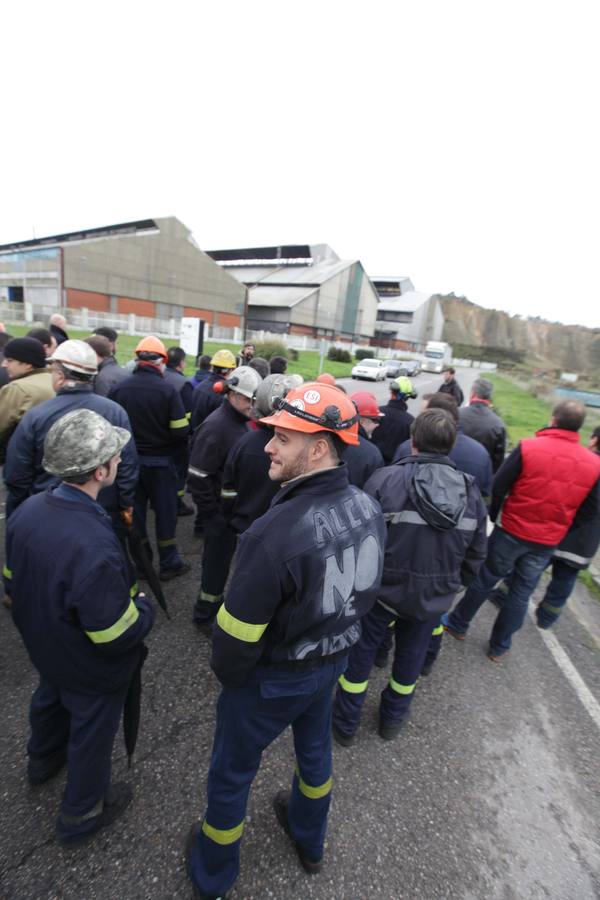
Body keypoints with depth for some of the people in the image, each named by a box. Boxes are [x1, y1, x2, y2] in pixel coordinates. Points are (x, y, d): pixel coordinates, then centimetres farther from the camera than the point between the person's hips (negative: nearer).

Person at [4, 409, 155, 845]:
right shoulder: (94, 546, -42)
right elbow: (118, 635, -32)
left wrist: (41, 620, 13)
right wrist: (145, 609, -12)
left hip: (44, 647, 7)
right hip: (92, 667, -7)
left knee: (51, 697, 35)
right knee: (92, 731, 21)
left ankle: (43, 759, 65)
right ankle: (81, 814, 49)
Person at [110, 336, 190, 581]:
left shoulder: (118, 389, -5)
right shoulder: (168, 390, -16)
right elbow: (180, 432, -17)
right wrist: (171, 449, 3)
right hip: (160, 461, -3)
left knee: (134, 512, 14)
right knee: (165, 511, 10)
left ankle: (140, 563, 27)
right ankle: (168, 564, 20)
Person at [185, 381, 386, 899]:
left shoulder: (277, 532, -37)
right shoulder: (369, 508, -15)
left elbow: (236, 636, -25)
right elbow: (364, 591, 0)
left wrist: (226, 673, -3)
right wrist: (333, 642, 13)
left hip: (271, 679, -6)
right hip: (334, 662, 6)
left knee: (232, 770, 24)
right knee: (315, 747, 33)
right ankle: (309, 842, 63)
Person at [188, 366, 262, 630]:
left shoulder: (243, 422, 6)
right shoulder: (216, 426, -21)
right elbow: (197, 476, -23)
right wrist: (212, 512, -17)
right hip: (221, 511, -8)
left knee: (222, 558, 23)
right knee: (217, 561, 8)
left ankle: (216, 601, 43)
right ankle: (205, 615, 30)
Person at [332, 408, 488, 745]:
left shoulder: (386, 479, -23)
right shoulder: (472, 491, -7)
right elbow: (476, 555, 3)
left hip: (383, 589, -3)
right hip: (434, 597, 4)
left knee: (360, 654, 19)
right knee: (411, 659, 26)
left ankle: (346, 724, 39)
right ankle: (393, 720, 49)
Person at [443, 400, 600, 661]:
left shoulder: (528, 448, -19)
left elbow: (497, 487, -14)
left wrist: (494, 516, 3)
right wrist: (557, 524, 15)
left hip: (510, 531, -2)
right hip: (547, 543, 3)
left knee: (484, 580, 16)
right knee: (522, 593, 18)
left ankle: (457, 624, 33)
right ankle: (499, 646, 33)